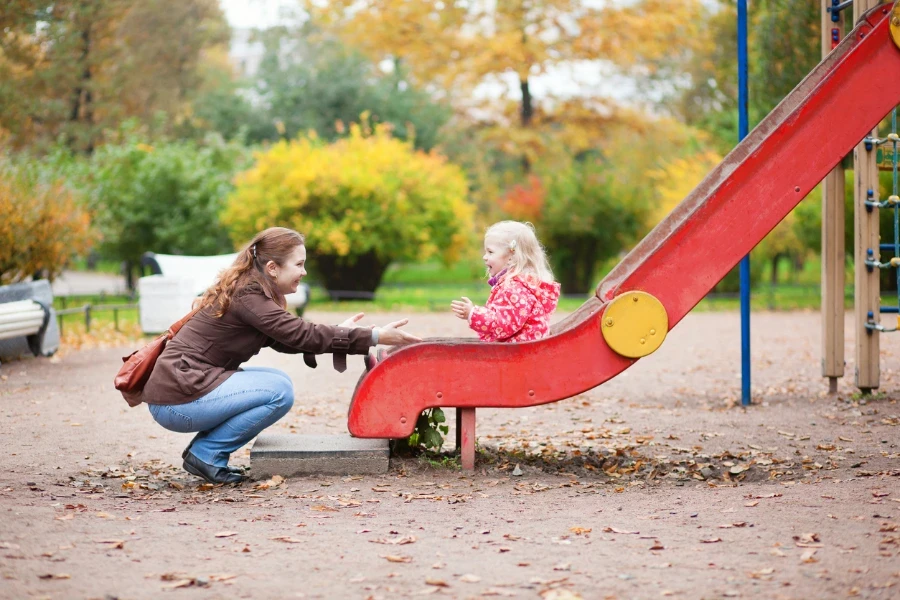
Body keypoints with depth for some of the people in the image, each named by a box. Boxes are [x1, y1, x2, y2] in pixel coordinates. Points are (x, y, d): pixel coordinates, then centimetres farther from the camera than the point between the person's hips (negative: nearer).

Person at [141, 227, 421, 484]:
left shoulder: (248, 289, 11)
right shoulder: (246, 295, -17)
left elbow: (287, 339, 14)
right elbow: (300, 334, -20)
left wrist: (339, 333, 7)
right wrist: (375, 336, -18)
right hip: (176, 400, -10)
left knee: (278, 380, 12)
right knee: (279, 390, -13)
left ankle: (205, 451, 8)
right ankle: (206, 453, -4)